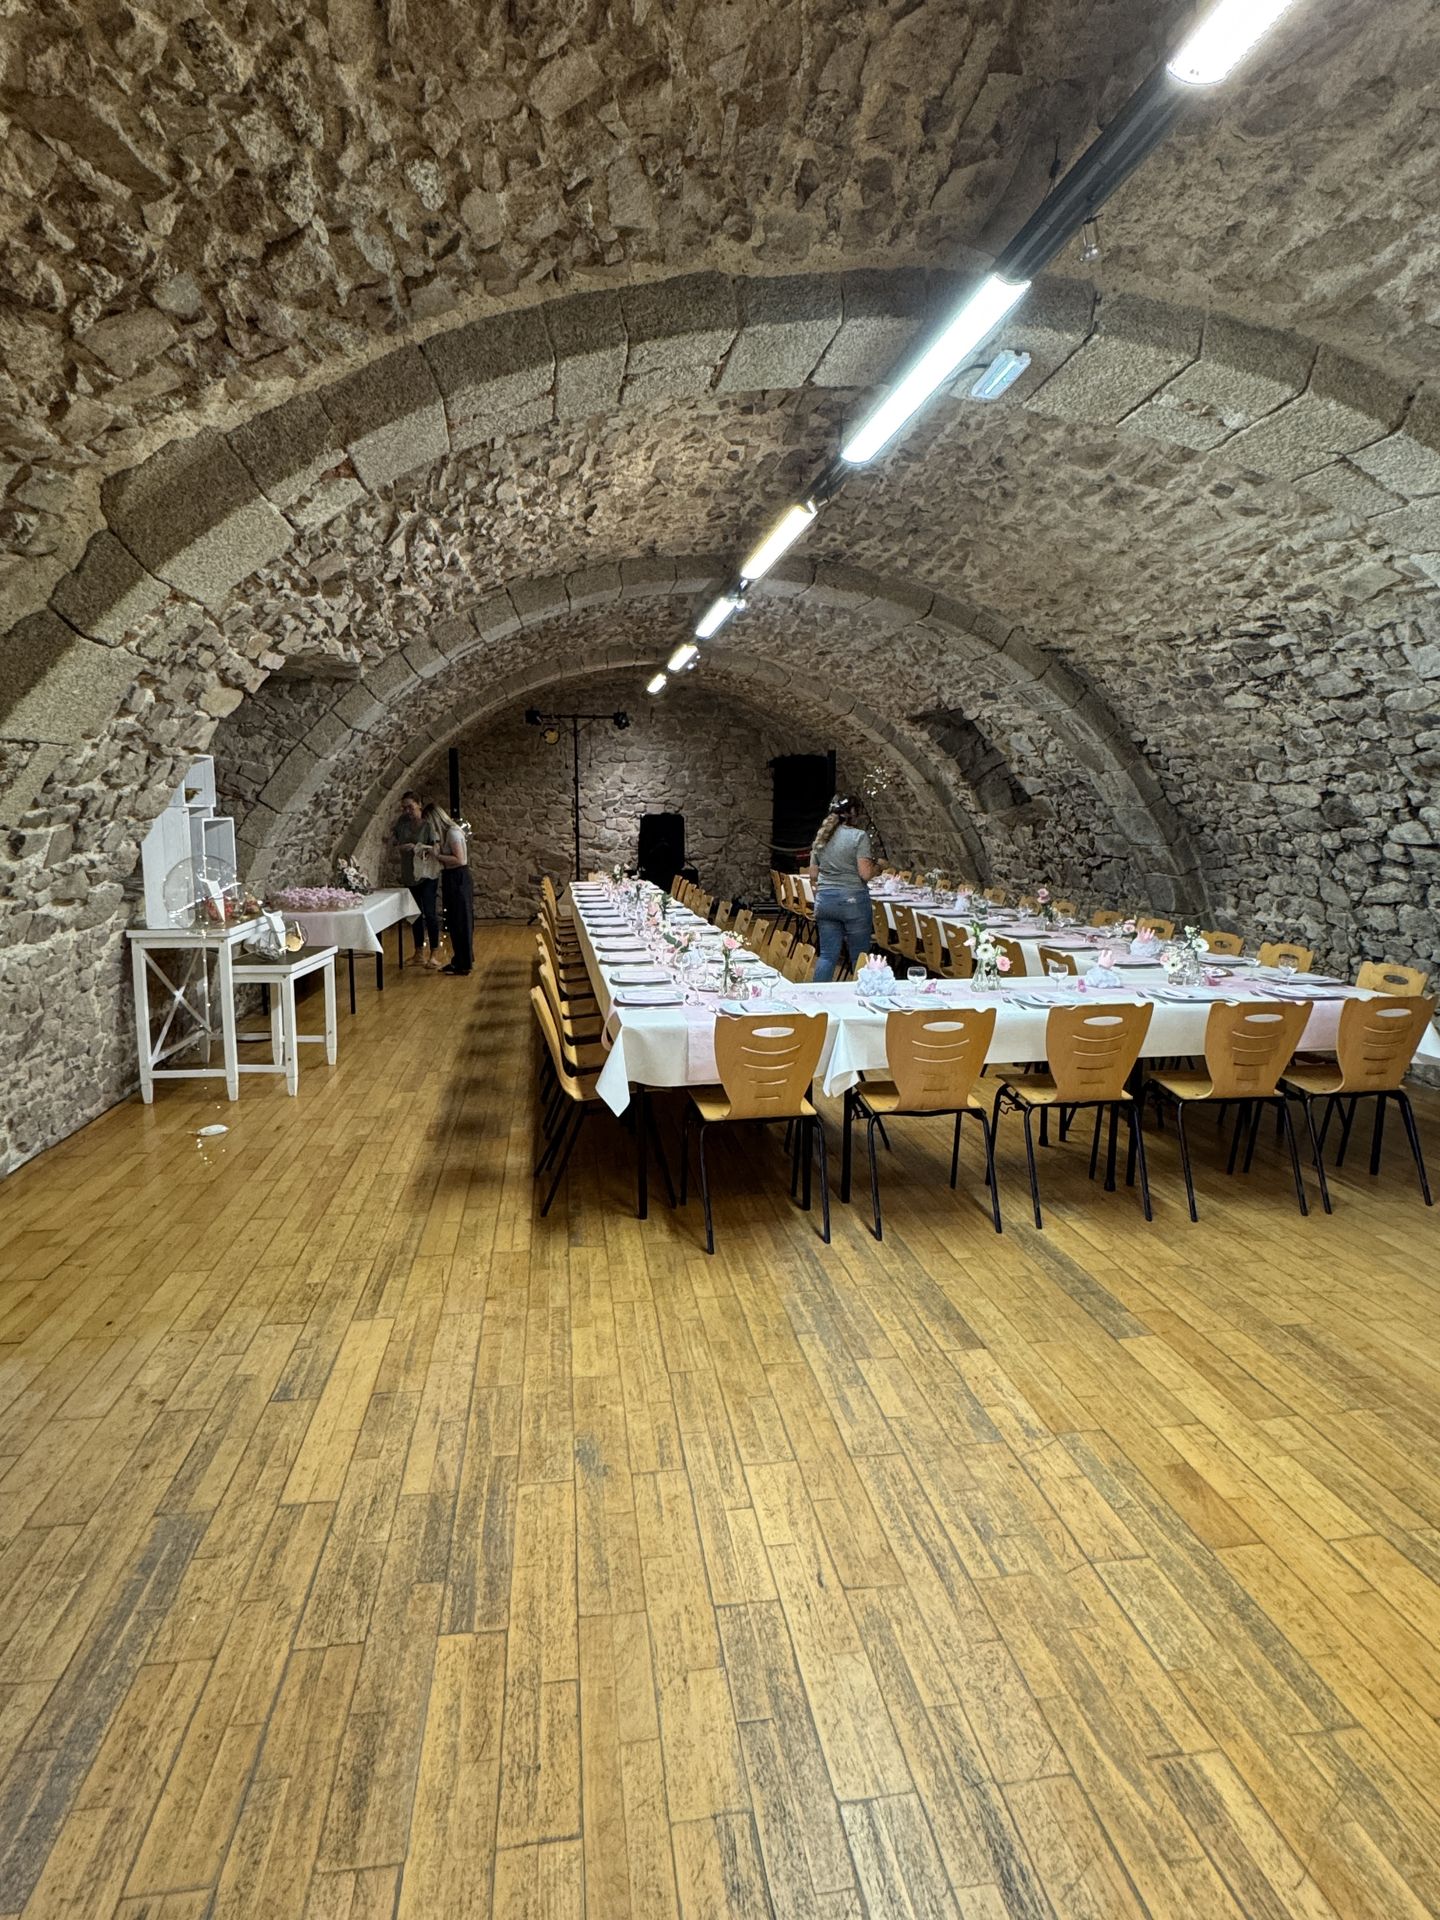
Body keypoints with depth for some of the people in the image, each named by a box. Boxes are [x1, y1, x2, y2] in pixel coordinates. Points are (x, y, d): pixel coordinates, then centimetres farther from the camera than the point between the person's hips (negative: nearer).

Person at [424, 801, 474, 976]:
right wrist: (435, 853, 0)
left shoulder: (453, 832, -18)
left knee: (460, 921, -3)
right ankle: (459, 960, 24)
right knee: (454, 921, 15)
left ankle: (464, 965, 4)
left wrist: (437, 856, -16)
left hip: (458, 880, -10)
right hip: (451, 879, 10)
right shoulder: (447, 832, 11)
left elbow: (459, 859, -23)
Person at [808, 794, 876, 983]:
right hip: (853, 900, -5)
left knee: (827, 955, 8)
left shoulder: (821, 837, 10)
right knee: (860, 956, 4)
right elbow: (865, 874, -13)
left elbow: (813, 876, 13)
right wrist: (871, 861, 6)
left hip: (824, 901, 5)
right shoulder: (859, 836, -7)